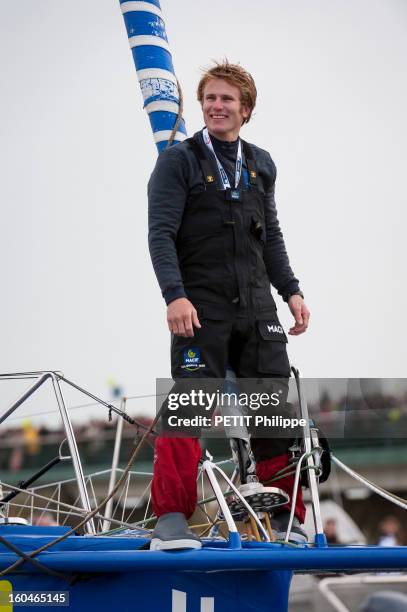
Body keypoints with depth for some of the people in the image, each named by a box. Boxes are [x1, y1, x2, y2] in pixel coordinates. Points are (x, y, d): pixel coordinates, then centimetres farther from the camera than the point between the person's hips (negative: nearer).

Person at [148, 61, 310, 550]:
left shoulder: (261, 165, 16)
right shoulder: (178, 161, 0)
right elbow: (161, 234, -9)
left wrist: (291, 291, 12)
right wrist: (175, 296, -21)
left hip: (256, 307, 5)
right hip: (201, 308, -5)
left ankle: (287, 519, 15)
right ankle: (171, 520, -7)